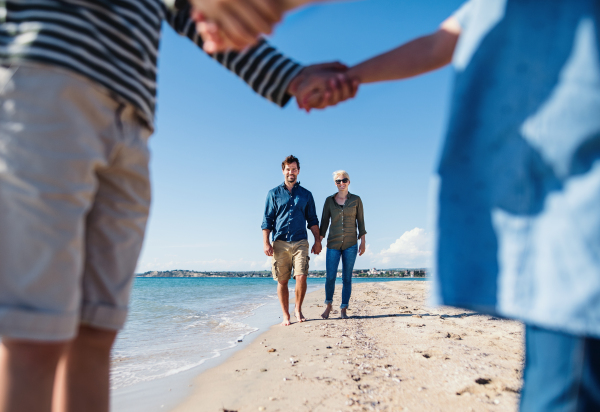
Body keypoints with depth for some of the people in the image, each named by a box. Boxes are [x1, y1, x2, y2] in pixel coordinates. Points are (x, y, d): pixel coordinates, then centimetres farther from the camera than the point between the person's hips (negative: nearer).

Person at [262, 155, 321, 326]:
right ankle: (286, 315, 13)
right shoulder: (273, 194, 10)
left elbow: (312, 220, 15)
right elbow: (267, 220, 7)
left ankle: (298, 309, 10)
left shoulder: (306, 195, 14)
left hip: (300, 242, 0)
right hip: (280, 243, 0)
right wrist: (266, 243, -3)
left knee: (301, 277, -12)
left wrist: (317, 240, 4)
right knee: (282, 281, 1)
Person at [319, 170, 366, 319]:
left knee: (347, 278, 1)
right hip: (333, 244, 0)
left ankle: (343, 310, 11)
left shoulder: (356, 200, 4)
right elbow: (324, 222, 6)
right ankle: (328, 305, 19)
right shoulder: (329, 200, 6)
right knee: (330, 277, -5)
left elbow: (360, 221, 6)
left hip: (350, 244, 0)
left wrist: (363, 241, -1)